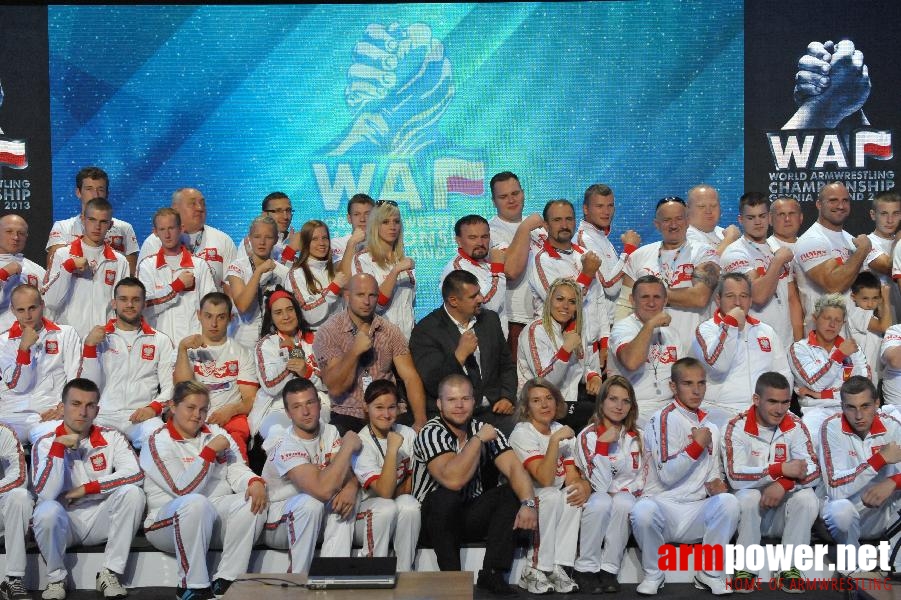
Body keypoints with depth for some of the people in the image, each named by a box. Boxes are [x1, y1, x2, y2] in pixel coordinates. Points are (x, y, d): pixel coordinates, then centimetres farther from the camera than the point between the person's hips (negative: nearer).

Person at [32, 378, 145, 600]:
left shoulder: (111, 437, -1)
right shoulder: (45, 443, -5)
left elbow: (135, 474, -17)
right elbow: (46, 494, -20)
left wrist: (87, 488, -18)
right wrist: (59, 446, -23)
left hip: (101, 519, 2)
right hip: (63, 522, -1)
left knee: (132, 492, -25)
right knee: (48, 510, -34)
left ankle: (110, 574, -15)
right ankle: (56, 578, -7)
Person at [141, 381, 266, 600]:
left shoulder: (217, 433, 13)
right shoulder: (158, 442, -5)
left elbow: (238, 472, 2)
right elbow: (183, 489, -17)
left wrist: (255, 482, -20)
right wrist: (210, 451, -17)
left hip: (217, 519, 5)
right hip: (168, 521, -5)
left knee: (254, 501, -21)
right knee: (196, 503, -37)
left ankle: (225, 581, -19)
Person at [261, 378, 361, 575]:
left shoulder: (329, 432, -3)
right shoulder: (286, 447, -26)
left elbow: (349, 472, -10)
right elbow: (323, 489, -40)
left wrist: (351, 488, -35)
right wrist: (348, 446, -32)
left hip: (311, 518, 6)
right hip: (275, 524, -6)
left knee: (346, 499, -22)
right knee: (311, 503, -35)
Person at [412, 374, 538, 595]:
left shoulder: (484, 429, -1)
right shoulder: (431, 433, -18)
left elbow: (514, 468, -13)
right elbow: (453, 480, -34)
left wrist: (528, 503, -31)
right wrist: (478, 440, -25)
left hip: (471, 515, 5)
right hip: (436, 517, -5)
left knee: (515, 492, -17)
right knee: (446, 497, -35)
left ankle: (492, 573, -18)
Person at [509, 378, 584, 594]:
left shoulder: (563, 432, 5)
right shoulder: (522, 433, -13)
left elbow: (572, 478, -3)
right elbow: (544, 479, -25)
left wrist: (584, 486, -26)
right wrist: (554, 440, -30)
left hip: (555, 504, 5)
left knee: (574, 495, -25)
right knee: (553, 496, -33)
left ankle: (558, 567, -22)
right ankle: (534, 570, -23)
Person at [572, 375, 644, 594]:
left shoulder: (636, 437, 4)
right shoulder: (587, 436, -7)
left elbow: (639, 481, 3)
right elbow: (600, 485, -18)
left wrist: (621, 492, -15)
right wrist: (603, 444, -24)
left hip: (625, 497, 2)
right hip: (594, 500, -2)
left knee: (622, 502, -32)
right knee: (601, 502, -35)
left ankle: (609, 569, -23)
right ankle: (586, 568, -21)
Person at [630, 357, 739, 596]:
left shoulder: (711, 428, 15)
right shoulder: (662, 419, -7)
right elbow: (667, 475, -17)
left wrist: (715, 484, -2)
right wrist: (697, 444, -12)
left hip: (697, 513, 5)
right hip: (663, 504, -5)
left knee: (728, 501, -27)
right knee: (642, 511, -38)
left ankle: (709, 573, -8)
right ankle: (653, 574, -8)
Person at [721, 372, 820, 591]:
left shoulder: (795, 426, -3)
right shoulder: (737, 427, -12)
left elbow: (814, 472, -13)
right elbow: (735, 477, -24)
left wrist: (783, 484, -32)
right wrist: (781, 469, -33)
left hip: (783, 511, 2)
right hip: (750, 510, -2)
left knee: (807, 497, -26)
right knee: (749, 496, -33)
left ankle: (791, 567, -14)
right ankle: (745, 567, -17)